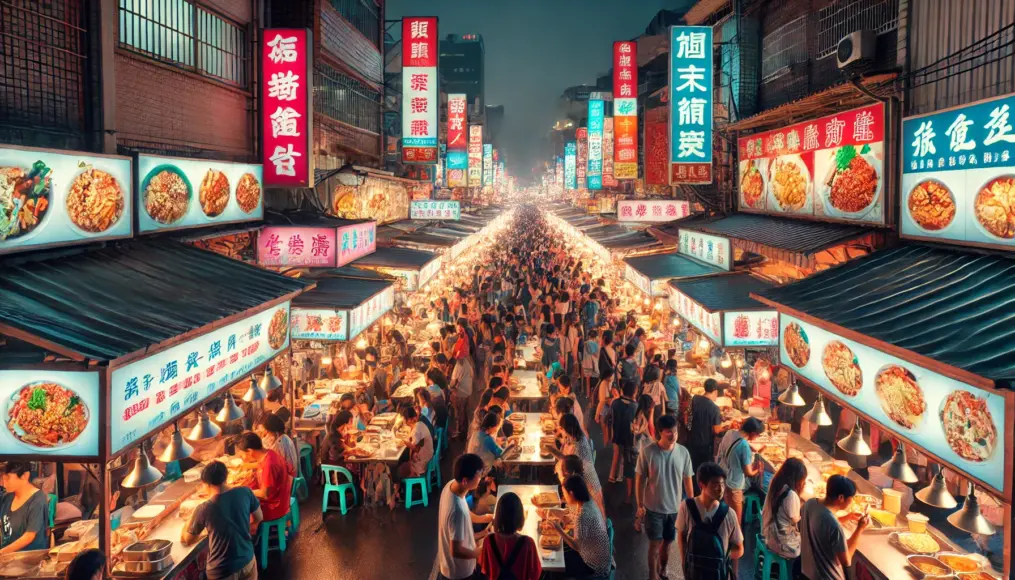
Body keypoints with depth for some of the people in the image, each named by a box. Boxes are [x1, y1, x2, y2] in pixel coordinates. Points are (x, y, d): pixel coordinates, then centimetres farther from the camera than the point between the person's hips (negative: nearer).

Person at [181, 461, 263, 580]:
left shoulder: (203, 509, -20)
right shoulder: (245, 492, -13)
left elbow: (186, 540, -3)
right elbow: (259, 518, 5)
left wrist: (189, 523, 16)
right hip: (247, 561, 3)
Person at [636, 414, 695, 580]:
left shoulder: (683, 452, -9)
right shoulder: (647, 452, -16)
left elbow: (688, 480, 1)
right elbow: (640, 480, -7)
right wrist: (640, 505, -5)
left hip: (675, 507, 3)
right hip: (654, 507, -3)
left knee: (667, 542, 17)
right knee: (655, 543, 5)